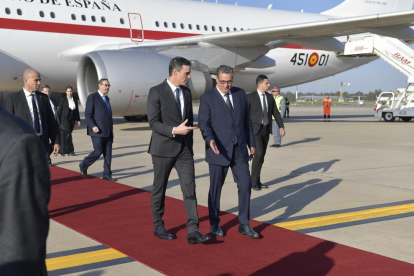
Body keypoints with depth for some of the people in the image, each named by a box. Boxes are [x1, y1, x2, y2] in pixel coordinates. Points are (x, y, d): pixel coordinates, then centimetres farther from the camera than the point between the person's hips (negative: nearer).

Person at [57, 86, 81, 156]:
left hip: (72, 120, 5)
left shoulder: (75, 100, 9)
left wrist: (78, 120, 9)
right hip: (65, 119, -5)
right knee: (68, 134, -14)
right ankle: (71, 150, -13)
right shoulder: (63, 100, -4)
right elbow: (59, 110, -3)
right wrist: (58, 121, -5)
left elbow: (77, 110, 14)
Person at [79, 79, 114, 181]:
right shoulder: (92, 97, -5)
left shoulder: (106, 98, 19)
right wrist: (93, 126, -20)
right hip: (98, 131, -7)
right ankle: (84, 165, 16)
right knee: (98, 151, -7)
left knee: (108, 153, 4)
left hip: (108, 131, 7)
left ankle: (107, 174, 9)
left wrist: (111, 126, 17)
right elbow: (88, 114, -10)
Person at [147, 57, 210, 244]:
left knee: (189, 189, -5)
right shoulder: (156, 92, -9)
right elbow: (153, 122, -15)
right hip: (163, 148, -5)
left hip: (184, 149, 5)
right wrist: (175, 130, -27)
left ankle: (193, 232, -6)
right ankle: (158, 227, 23)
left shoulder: (187, 92, 11)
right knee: (159, 190, 8)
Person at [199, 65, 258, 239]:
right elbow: (204, 124, -12)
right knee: (216, 188, 7)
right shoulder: (207, 98, -5)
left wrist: (252, 144, 12)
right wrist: (210, 140, -30)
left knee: (245, 186, 0)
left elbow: (247, 121, 12)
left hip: (239, 150, 4)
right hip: (218, 151, -3)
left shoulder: (240, 94, 7)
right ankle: (214, 223, 24)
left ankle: (244, 225, 13)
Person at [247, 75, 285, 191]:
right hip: (255, 130, -6)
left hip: (266, 130, 6)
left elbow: (276, 113, 11)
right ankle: (253, 181, -6)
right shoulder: (250, 97, -8)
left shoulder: (270, 97, 9)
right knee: (258, 154, -18)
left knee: (261, 156, 9)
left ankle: (257, 181, 18)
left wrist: (281, 126, 0)